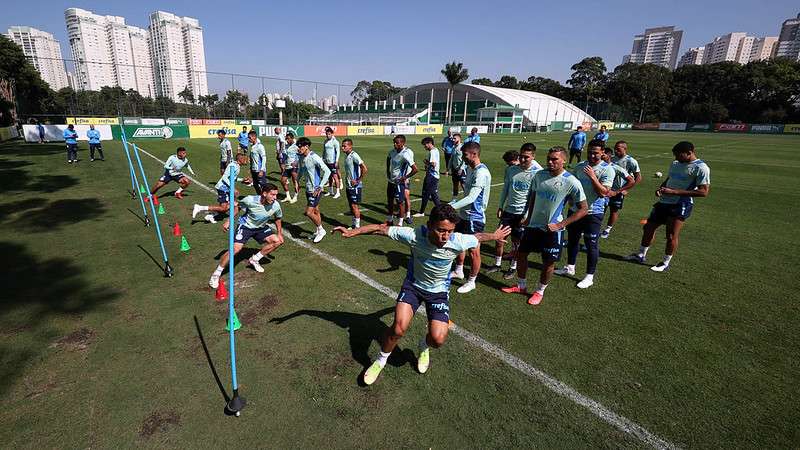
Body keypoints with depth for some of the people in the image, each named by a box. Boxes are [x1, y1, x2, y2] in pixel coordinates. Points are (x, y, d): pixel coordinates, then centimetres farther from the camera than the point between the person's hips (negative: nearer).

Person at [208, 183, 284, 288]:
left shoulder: (275, 206, -19)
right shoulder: (250, 200, -28)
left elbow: (278, 218, 3)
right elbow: (237, 206, -6)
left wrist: (279, 233, 3)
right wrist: (228, 220, -8)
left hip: (261, 228, 5)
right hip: (245, 226, -4)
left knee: (278, 241, -8)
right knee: (236, 248, -20)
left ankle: (254, 260, 8)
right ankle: (216, 274, -4)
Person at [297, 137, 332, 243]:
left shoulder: (314, 157, -19)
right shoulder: (301, 157, 5)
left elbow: (327, 171, -21)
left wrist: (320, 187, -21)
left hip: (315, 190, -8)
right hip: (308, 189, 8)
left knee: (309, 212, -9)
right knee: (315, 211, 17)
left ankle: (321, 230, 10)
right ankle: (318, 231, 31)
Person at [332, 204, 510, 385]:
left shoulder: (458, 242, -28)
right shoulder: (414, 235, -30)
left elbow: (479, 237, -5)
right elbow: (380, 229, -19)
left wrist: (495, 236, 13)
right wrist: (352, 232, -16)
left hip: (439, 290, 1)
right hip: (413, 284, 0)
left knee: (438, 340, -14)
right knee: (399, 328, -21)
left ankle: (424, 347, 27)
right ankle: (380, 361, 12)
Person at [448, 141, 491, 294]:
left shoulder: (481, 173, -22)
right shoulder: (470, 169, 9)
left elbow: (471, 198, -31)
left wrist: (451, 207, -35)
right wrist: (452, 203, 14)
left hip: (475, 218, -10)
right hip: (465, 215, 10)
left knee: (473, 251, 4)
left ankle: (471, 282, 21)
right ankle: (458, 271, 42)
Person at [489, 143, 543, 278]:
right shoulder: (511, 169, 0)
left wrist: (527, 215, -13)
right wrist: (500, 206, 9)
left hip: (523, 213, -4)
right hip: (508, 210, 4)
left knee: (516, 241, 7)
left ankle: (513, 267, 26)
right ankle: (497, 264, 25)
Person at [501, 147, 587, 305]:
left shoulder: (571, 182, -15)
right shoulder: (539, 175, -1)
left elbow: (583, 209, -10)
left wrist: (560, 225, -16)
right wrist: (529, 217, 12)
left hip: (552, 229, -5)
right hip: (533, 225, 5)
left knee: (549, 262, 7)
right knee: (521, 253, 12)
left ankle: (540, 292, 30)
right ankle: (521, 286, 34)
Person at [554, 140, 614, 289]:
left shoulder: (607, 170, -11)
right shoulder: (580, 166, 5)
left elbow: (603, 192, -20)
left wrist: (593, 177, -26)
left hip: (593, 213, -6)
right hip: (575, 210, 6)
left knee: (591, 244, 1)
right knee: (572, 239, 17)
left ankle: (589, 276, 14)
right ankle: (570, 267, 35)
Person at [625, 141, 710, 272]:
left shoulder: (701, 167, -13)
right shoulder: (675, 164, 11)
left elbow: (704, 192, -19)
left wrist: (674, 192, -24)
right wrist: (660, 189, 2)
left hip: (680, 206, -8)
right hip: (663, 202, 8)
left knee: (671, 236, -1)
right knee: (649, 227, 12)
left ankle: (665, 263, 16)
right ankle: (641, 255, 27)